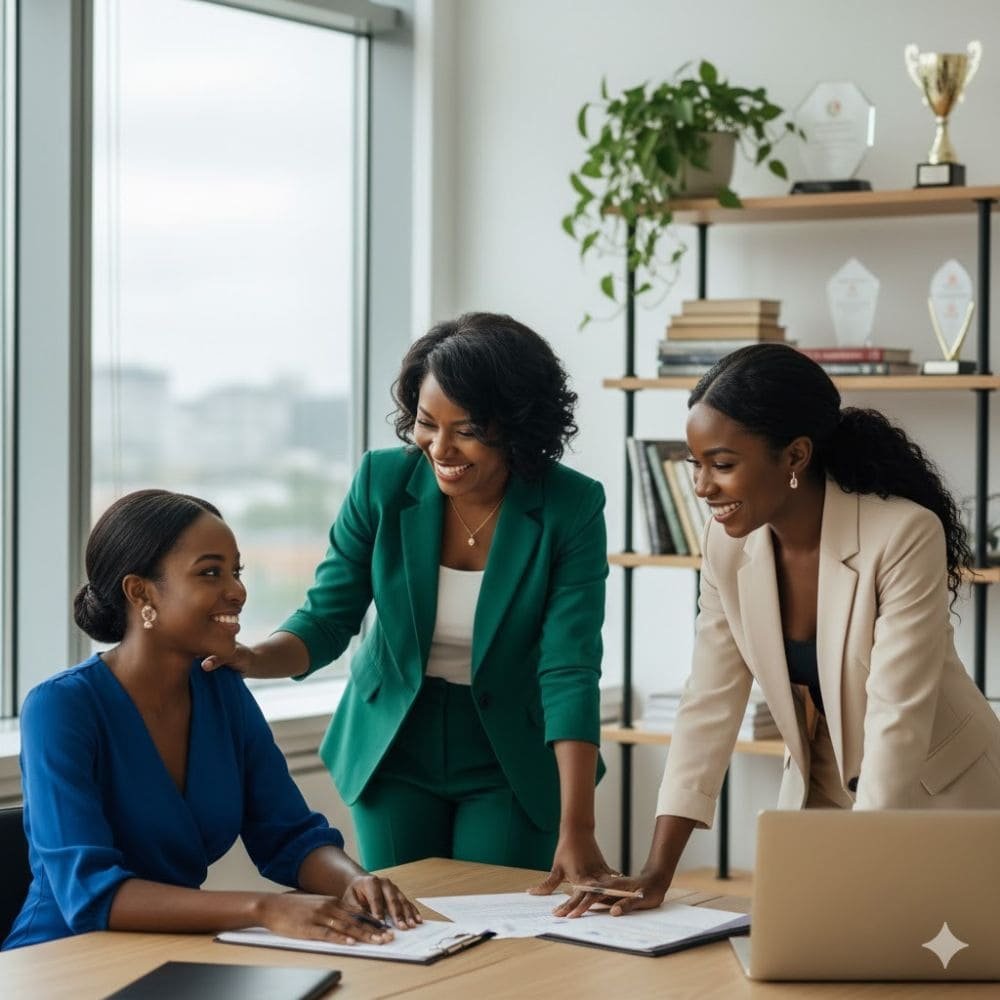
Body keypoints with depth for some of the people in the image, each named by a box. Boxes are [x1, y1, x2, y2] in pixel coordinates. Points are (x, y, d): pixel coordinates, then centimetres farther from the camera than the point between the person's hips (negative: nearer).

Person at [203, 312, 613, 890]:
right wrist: (252, 659, -29)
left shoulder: (572, 509, -18)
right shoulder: (384, 481, -12)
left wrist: (577, 830, -30)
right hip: (395, 752, 2)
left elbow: (569, 671, -23)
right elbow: (326, 622, -7)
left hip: (510, 765, -2)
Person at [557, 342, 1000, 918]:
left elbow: (896, 721, -29)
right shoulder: (730, 545, -9)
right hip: (819, 796, 5)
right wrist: (657, 871, -14)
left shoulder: (905, 537, -26)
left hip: (939, 799, -5)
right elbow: (710, 706, -8)